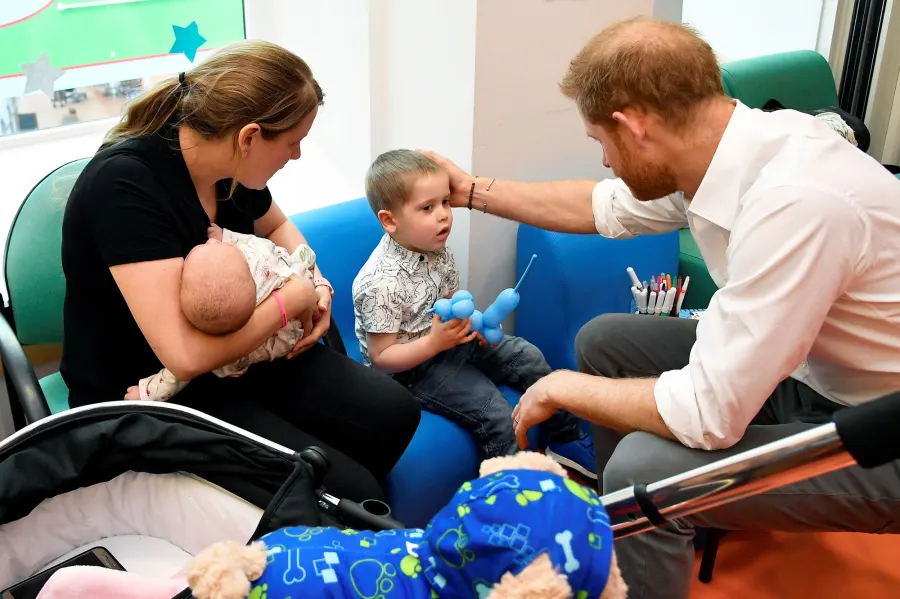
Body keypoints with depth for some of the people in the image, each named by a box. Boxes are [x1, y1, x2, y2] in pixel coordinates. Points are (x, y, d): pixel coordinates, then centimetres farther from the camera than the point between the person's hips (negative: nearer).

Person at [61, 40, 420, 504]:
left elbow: (275, 227, 20)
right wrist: (293, 298, -20)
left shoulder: (230, 166, -5)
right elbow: (187, 354, -34)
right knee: (349, 494, -19)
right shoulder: (124, 185, -27)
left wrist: (316, 283, 0)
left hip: (235, 356, 8)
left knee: (393, 414, -4)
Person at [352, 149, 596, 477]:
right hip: (413, 366, -8)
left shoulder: (437, 250, -3)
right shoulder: (380, 283, -28)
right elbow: (380, 357, -23)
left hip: (447, 338, 9)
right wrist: (434, 343, -32)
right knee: (494, 412, -21)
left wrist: (472, 319, -8)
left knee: (528, 357, 8)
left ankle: (567, 440, 26)